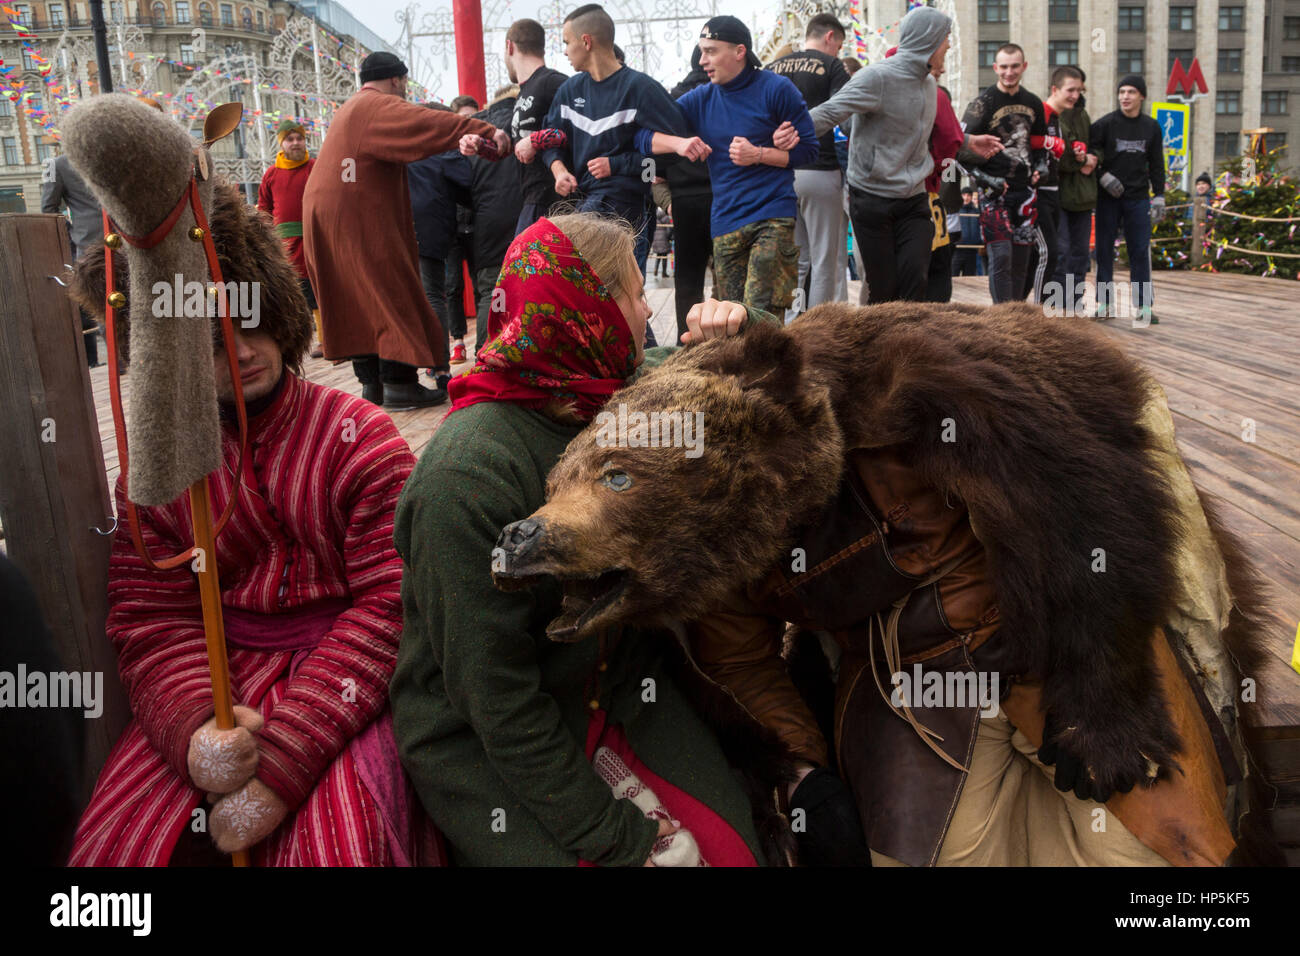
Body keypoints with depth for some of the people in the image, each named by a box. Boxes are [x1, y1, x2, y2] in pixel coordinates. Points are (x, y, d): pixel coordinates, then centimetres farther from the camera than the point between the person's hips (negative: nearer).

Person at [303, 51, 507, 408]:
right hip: (357, 218, -10)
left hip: (328, 215, 10)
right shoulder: (380, 107, -8)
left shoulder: (353, 108, 24)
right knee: (390, 295, -6)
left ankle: (371, 382, 12)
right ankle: (399, 383, -8)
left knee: (356, 302, 10)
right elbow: (431, 123, -23)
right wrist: (486, 131, -31)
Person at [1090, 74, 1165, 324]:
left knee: (1141, 250, 0)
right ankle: (1105, 303, 9)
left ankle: (1144, 306, 3)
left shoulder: (1151, 127, 8)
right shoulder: (1105, 123, -2)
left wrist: (1159, 197, 6)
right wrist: (1103, 177, -14)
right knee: (1104, 249, 0)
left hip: (1138, 198, 2)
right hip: (1108, 198, -2)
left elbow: (1157, 165, 12)